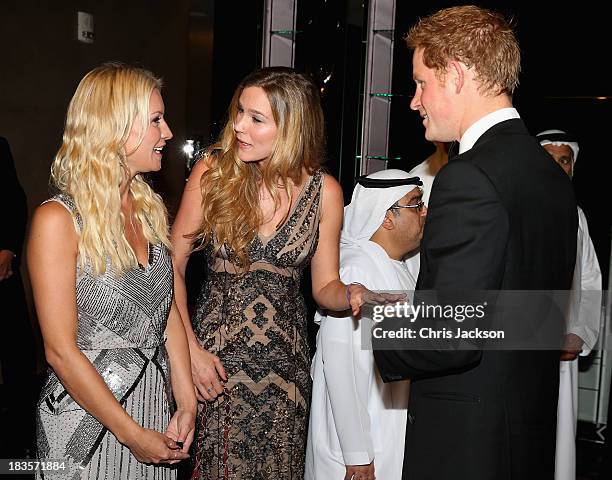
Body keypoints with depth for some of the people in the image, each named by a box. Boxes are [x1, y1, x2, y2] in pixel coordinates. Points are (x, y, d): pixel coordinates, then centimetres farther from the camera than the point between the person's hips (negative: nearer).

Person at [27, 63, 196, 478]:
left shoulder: (151, 209, 4)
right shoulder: (58, 219, -16)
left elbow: (169, 310, 6)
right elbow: (61, 351, -17)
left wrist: (186, 404, -1)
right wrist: (132, 435, -15)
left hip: (157, 404, 6)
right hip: (87, 419, -6)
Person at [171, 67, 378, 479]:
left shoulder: (325, 192, -5)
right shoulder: (212, 172, -9)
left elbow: (325, 285, 3)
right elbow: (172, 265, -4)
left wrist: (350, 295, -19)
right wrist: (189, 348, -8)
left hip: (285, 363, 1)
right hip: (212, 355, -1)